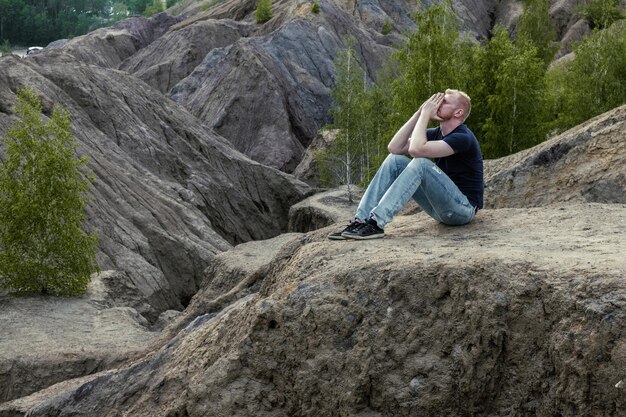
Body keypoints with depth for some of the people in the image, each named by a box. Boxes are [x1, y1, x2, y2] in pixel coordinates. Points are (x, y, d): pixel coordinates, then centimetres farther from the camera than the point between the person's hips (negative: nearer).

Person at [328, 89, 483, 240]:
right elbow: (394, 147, -2)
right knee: (395, 160, -5)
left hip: (463, 207, -8)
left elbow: (416, 149, -29)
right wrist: (419, 113, -5)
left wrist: (426, 114, -15)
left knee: (421, 163, -29)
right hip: (441, 206, 8)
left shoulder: (463, 137, -16)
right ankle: (361, 220, -15)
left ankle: (376, 223, -32)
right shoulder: (436, 133, 9)